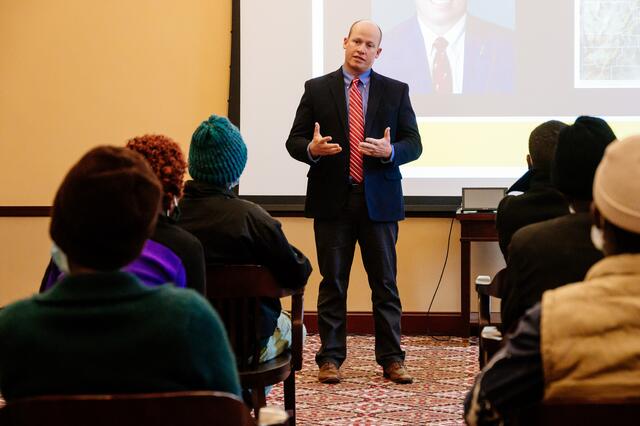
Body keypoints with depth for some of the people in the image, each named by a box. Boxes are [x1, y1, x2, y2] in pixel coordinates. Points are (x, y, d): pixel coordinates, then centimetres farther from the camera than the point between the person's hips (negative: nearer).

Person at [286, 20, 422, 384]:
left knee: (385, 283, 5)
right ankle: (331, 358, 12)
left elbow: (414, 144, 4)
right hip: (332, 201, 0)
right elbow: (294, 141, 4)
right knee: (333, 282, 5)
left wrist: (390, 151, -17)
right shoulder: (317, 89, 5)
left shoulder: (396, 91, 6)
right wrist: (311, 149, -19)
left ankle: (391, 358, 12)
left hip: (379, 201, 1)